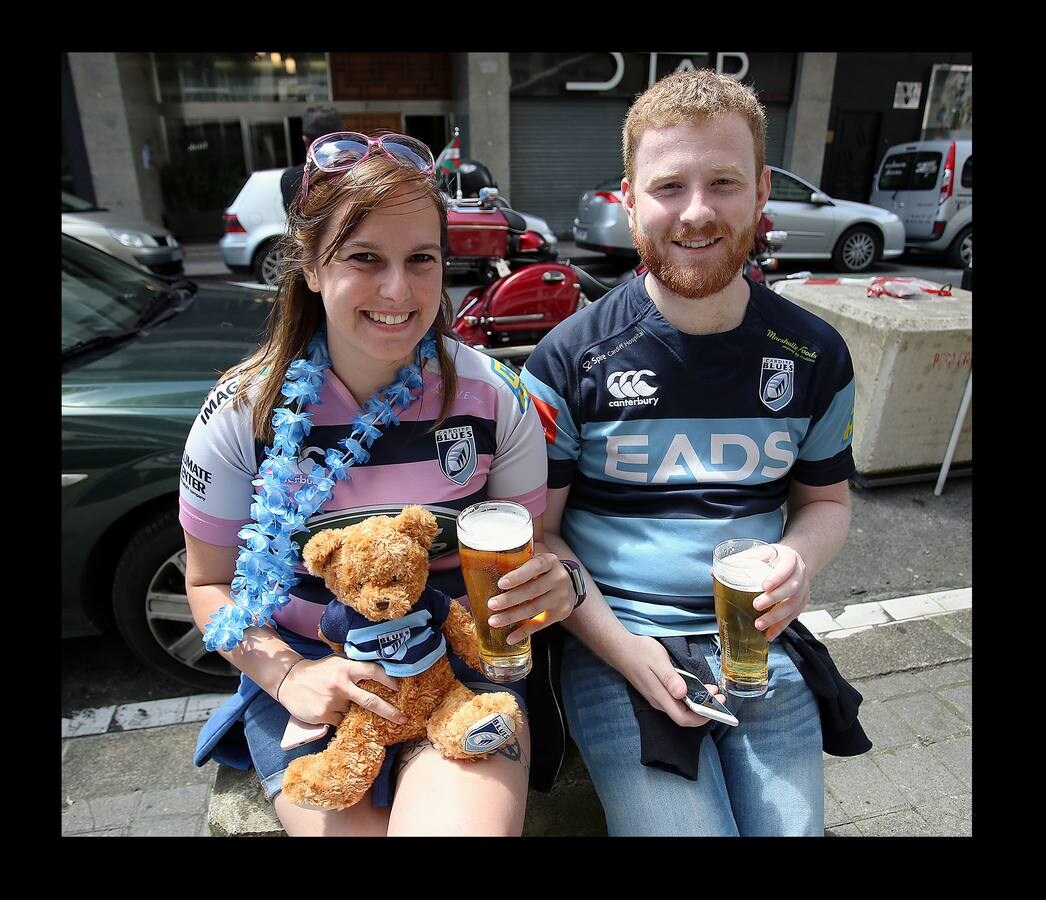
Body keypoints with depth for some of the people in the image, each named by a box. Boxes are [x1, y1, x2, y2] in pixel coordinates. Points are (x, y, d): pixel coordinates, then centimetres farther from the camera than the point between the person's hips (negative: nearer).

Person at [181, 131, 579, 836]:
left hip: (464, 660, 0)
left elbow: (528, 547, 1)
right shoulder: (243, 413, -9)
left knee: (465, 824, -24)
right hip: (309, 675, 1)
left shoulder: (493, 399, -9)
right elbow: (211, 581, 2)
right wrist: (287, 675, -15)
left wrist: (551, 585, -23)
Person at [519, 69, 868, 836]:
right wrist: (623, 649, -14)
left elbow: (826, 499, 13)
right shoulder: (569, 359, -9)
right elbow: (537, 532, -4)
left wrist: (801, 562, -10)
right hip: (612, 637, -2)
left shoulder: (814, 356, 0)